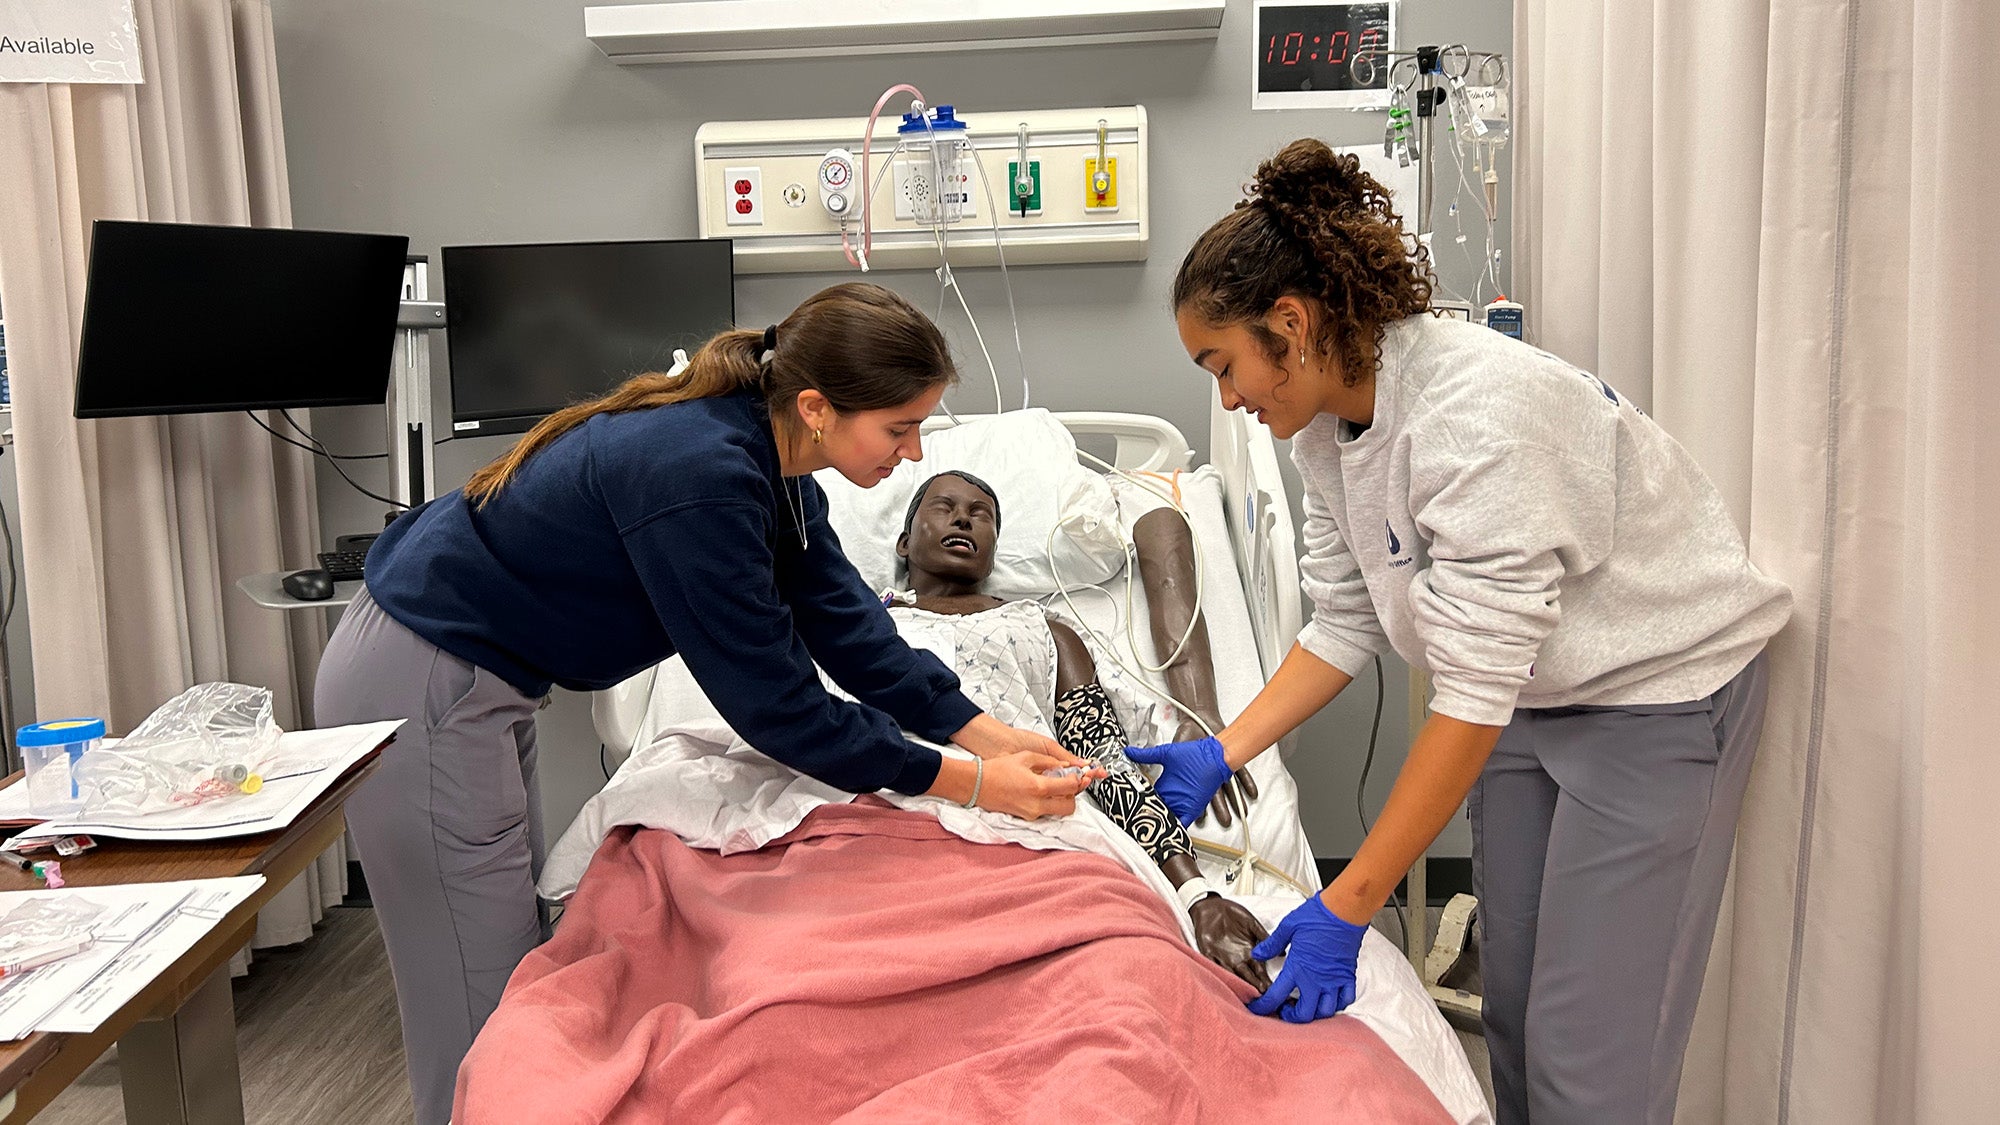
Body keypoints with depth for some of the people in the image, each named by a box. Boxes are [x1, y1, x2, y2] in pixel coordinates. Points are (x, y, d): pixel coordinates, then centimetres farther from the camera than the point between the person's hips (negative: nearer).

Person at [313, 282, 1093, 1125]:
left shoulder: (763, 449, -2)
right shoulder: (699, 477, -30)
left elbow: (841, 621, 2)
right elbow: (771, 701, -24)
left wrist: (983, 732, -3)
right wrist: (966, 784, -18)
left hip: (469, 675, 9)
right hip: (419, 695, -9)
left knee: (519, 962, 18)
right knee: (481, 1002, 1)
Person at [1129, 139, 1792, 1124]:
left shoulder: (1474, 414, -32)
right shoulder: (1328, 425, -5)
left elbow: (1473, 694, -32)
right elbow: (1345, 626, 4)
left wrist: (1345, 909, -30)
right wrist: (1223, 753, -7)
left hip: (1658, 692, -8)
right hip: (1531, 696, 8)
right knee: (1511, 1000, 14)